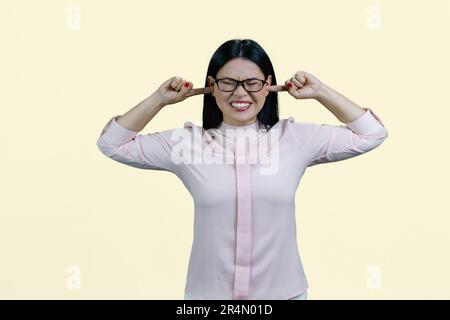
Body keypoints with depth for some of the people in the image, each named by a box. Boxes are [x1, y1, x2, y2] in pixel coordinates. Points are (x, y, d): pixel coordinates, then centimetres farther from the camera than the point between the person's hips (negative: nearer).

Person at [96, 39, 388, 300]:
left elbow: (372, 134, 3)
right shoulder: (188, 141, -4)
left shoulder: (295, 138, -3)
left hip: (283, 292, 1)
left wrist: (321, 92, -3)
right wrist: (159, 99, -6)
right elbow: (112, 144, 3)